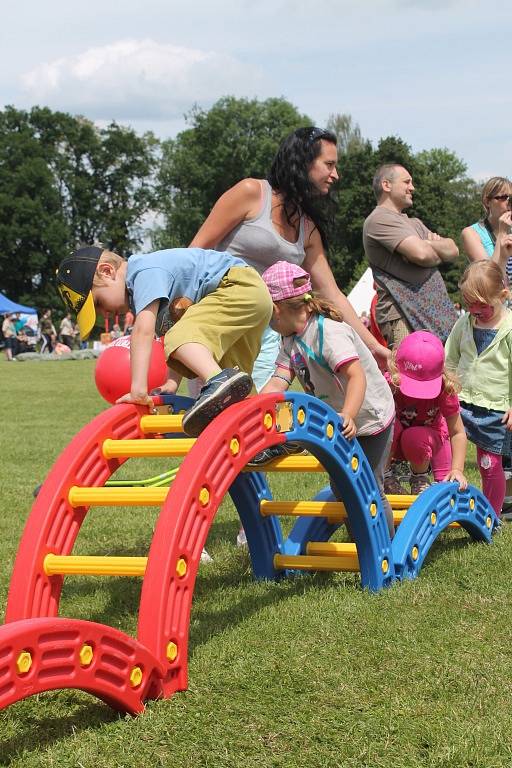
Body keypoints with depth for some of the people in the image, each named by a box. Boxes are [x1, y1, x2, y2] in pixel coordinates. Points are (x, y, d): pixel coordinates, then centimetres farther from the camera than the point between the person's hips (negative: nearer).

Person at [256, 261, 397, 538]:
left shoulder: (328, 332, -29)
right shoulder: (291, 340, -3)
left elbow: (356, 376, -39)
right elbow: (278, 383, -13)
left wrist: (347, 416, -53)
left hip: (369, 419, -9)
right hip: (338, 422, 9)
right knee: (341, 488, 17)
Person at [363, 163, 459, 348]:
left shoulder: (414, 223, 27)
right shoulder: (379, 219, -5)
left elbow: (453, 250, 15)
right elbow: (421, 254, -17)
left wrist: (427, 244, -5)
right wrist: (439, 254, 6)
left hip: (435, 314, 9)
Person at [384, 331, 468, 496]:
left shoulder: (445, 388, -25)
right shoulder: (389, 384, -29)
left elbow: (457, 433, -19)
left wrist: (457, 470, -29)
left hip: (430, 438, 0)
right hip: (390, 442, 0)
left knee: (415, 437, -35)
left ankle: (420, 477, -2)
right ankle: (385, 477, -10)